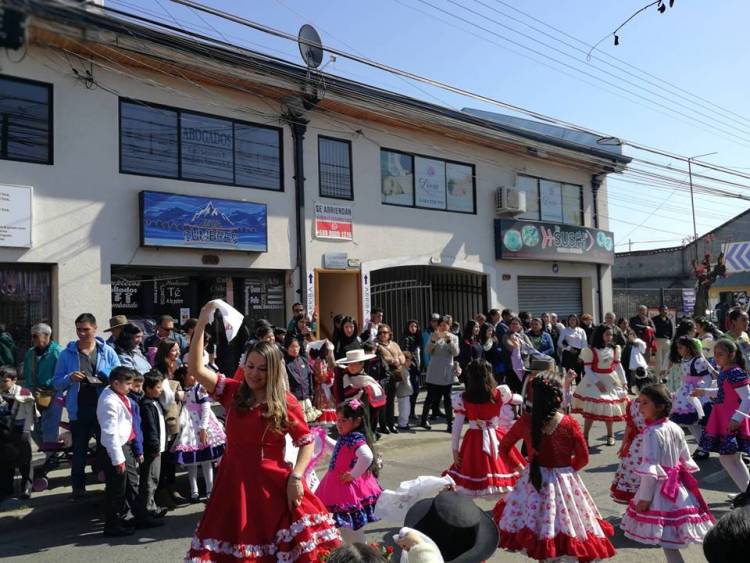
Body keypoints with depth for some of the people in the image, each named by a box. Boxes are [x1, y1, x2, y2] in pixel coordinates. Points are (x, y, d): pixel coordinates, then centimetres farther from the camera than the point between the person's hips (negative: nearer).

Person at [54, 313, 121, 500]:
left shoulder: (107, 352, -1)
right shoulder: (67, 354, 0)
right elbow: (57, 384, 1)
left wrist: (105, 378, -19)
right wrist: (69, 378, -19)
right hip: (78, 411, 0)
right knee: (79, 451, 13)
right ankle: (78, 487, 25)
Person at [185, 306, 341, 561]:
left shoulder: (286, 402, -4)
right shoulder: (232, 391, 4)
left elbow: (307, 442, -2)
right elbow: (196, 369, -6)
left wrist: (295, 477, -14)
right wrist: (201, 325, -13)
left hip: (273, 483, -2)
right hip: (235, 480, 3)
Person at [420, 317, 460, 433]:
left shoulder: (454, 337, 5)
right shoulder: (434, 336, 2)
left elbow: (456, 353, -8)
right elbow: (428, 351, -7)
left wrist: (449, 340, -23)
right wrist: (433, 340, -24)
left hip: (447, 373, 1)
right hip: (434, 372, -1)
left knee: (447, 398, 3)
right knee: (431, 397, 6)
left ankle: (450, 423, 5)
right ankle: (424, 420, 20)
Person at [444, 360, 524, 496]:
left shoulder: (462, 399, -10)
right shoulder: (499, 394, -8)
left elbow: (457, 426, -6)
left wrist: (455, 450, 2)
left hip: (474, 442, 0)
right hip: (496, 440, 0)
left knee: (468, 483, 10)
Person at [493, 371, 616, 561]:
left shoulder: (526, 421, -11)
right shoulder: (570, 423, -15)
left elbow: (504, 448, 1)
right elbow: (583, 458, -5)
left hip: (534, 480, 2)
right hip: (564, 482, -1)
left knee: (540, 528, 17)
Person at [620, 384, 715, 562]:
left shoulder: (652, 432, -20)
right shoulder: (676, 428, 4)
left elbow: (650, 469, -22)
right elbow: (686, 459, 13)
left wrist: (644, 498, -18)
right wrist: (681, 476, 24)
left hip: (660, 488, -8)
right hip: (678, 486, 8)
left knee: (666, 538, 1)